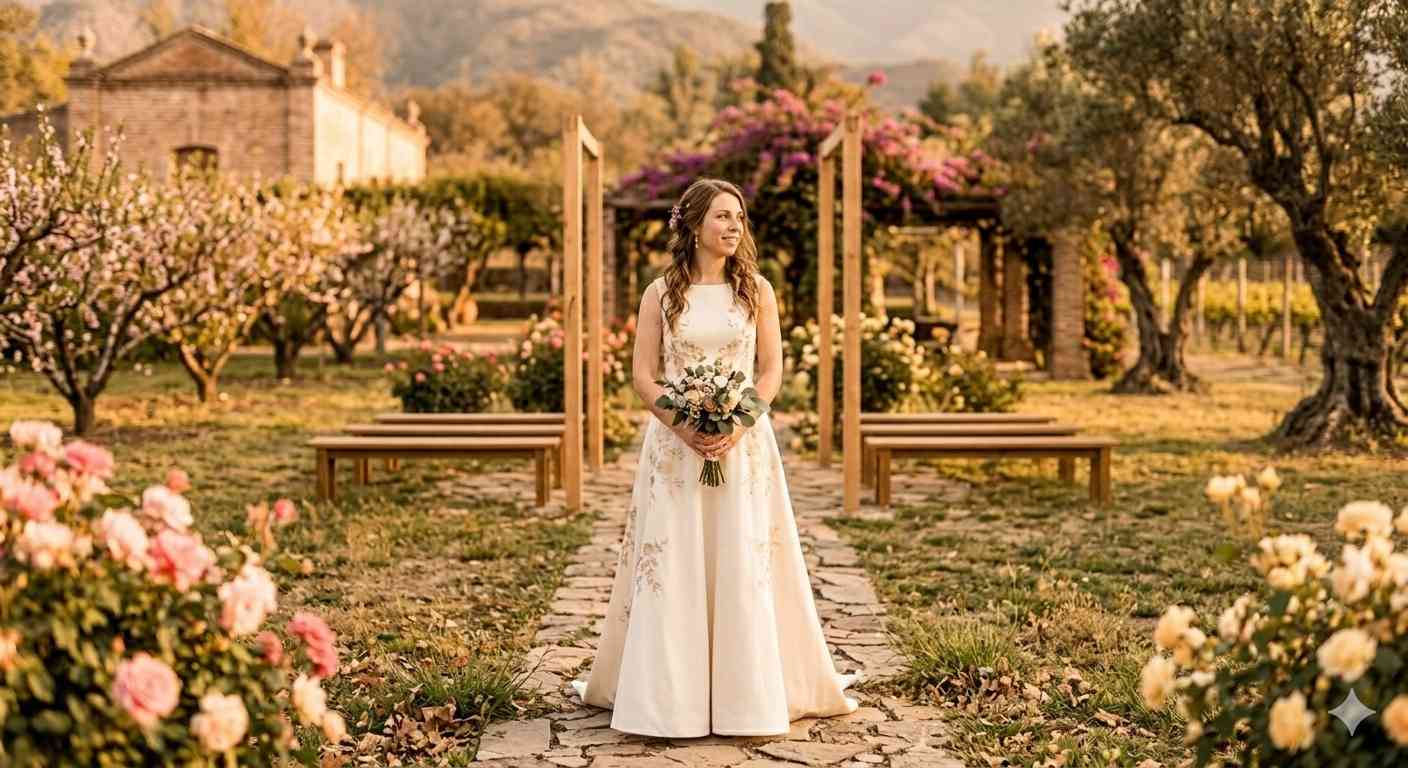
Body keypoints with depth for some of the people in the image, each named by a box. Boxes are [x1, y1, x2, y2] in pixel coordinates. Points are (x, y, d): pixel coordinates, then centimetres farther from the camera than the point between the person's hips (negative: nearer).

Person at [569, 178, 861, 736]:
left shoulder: (756, 290, 6)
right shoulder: (661, 293, 5)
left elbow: (771, 372, 3)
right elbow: (642, 376, 1)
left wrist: (736, 427, -12)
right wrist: (683, 428, -13)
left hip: (744, 443, 0)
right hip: (674, 441, 0)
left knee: (744, 566, 0)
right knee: (671, 566, 0)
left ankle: (749, 696, 9)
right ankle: (668, 694, 10)